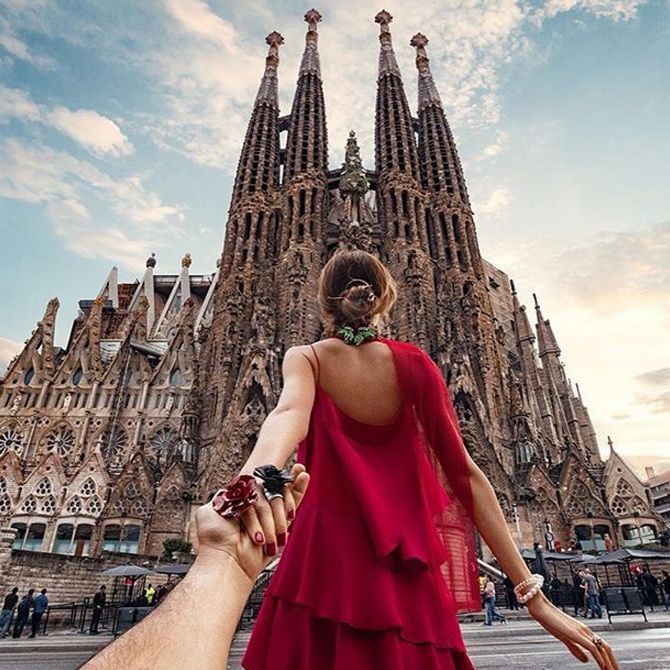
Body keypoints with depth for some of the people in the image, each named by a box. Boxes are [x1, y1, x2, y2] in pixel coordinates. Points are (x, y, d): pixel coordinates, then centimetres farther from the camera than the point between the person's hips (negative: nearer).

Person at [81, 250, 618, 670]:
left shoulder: (305, 358, -2)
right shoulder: (415, 364, -1)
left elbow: (290, 411, -26)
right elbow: (466, 476, -5)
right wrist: (532, 593, -2)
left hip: (326, 566, -1)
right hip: (407, 581, 2)